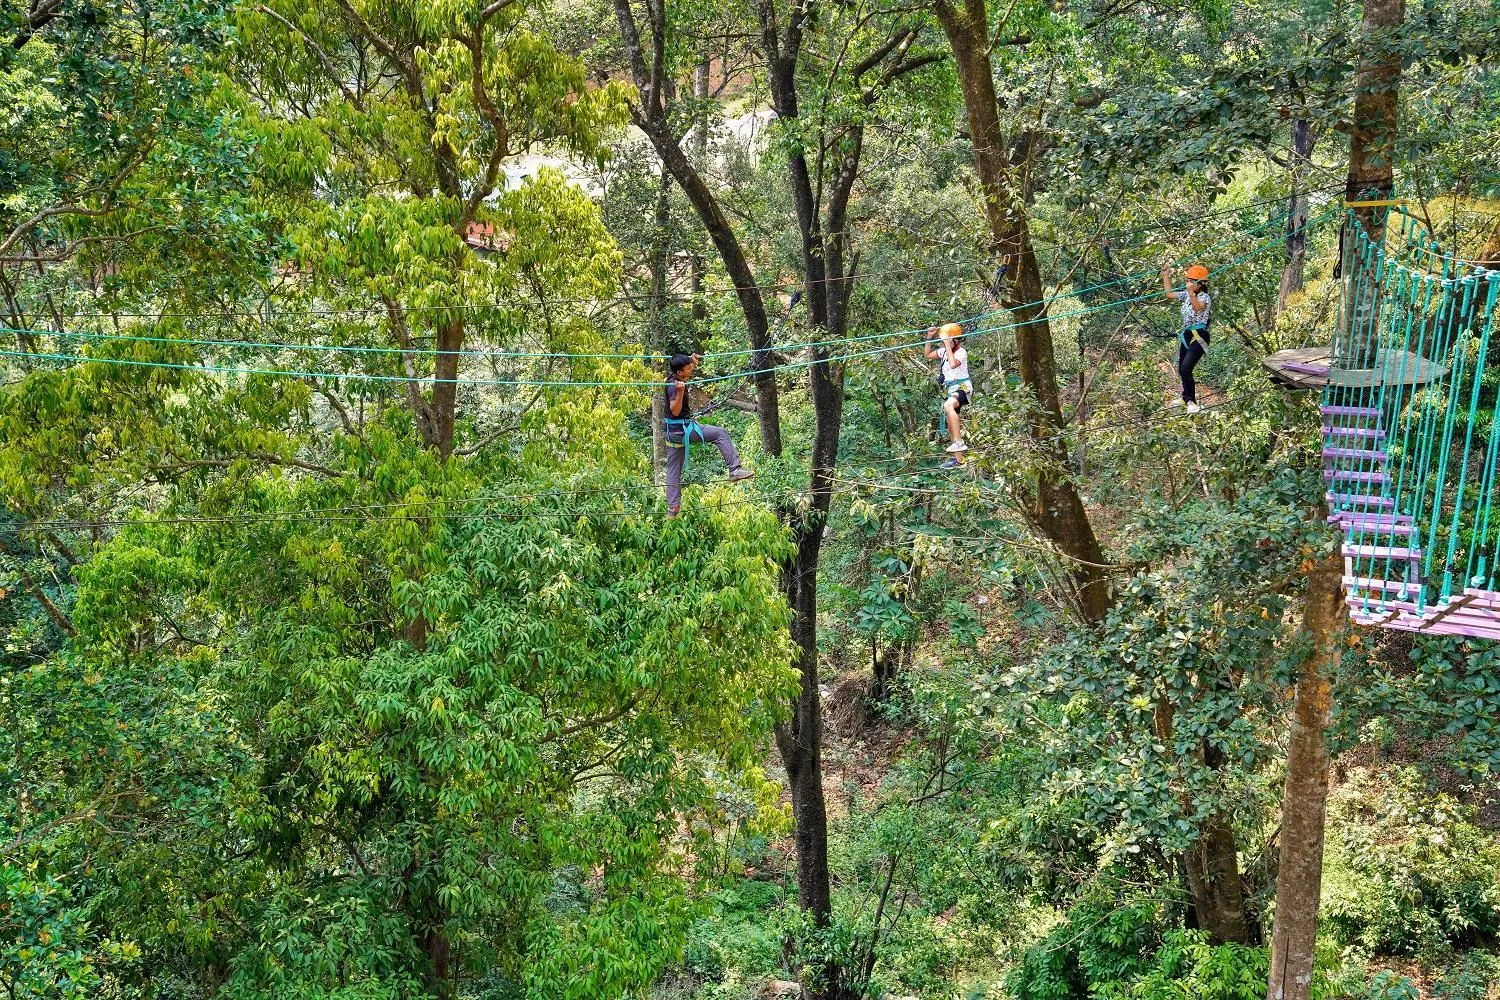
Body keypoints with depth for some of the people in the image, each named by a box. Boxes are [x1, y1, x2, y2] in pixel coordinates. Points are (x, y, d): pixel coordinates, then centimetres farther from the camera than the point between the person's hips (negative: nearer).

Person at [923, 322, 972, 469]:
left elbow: (953, 364, -33)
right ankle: (958, 458, 18)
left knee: (948, 405, -39)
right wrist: (929, 337, 11)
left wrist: (948, 346, -28)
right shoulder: (944, 351, 9)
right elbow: (928, 354, 23)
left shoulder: (961, 352, -14)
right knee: (951, 424, 10)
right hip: (949, 389, 9)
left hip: (962, 387, -9)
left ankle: (959, 442, -43)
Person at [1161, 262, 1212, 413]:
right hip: (1187, 335, 9)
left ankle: (1191, 401, -12)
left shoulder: (1205, 297, -14)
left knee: (1185, 369, -20)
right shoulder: (1187, 295, 9)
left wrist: (1191, 292, -48)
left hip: (1199, 337, -9)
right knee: (1181, 369, 17)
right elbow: (1169, 294, 22)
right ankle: (1187, 398, 36)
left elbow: (1197, 307, -35)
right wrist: (1166, 276, 20)